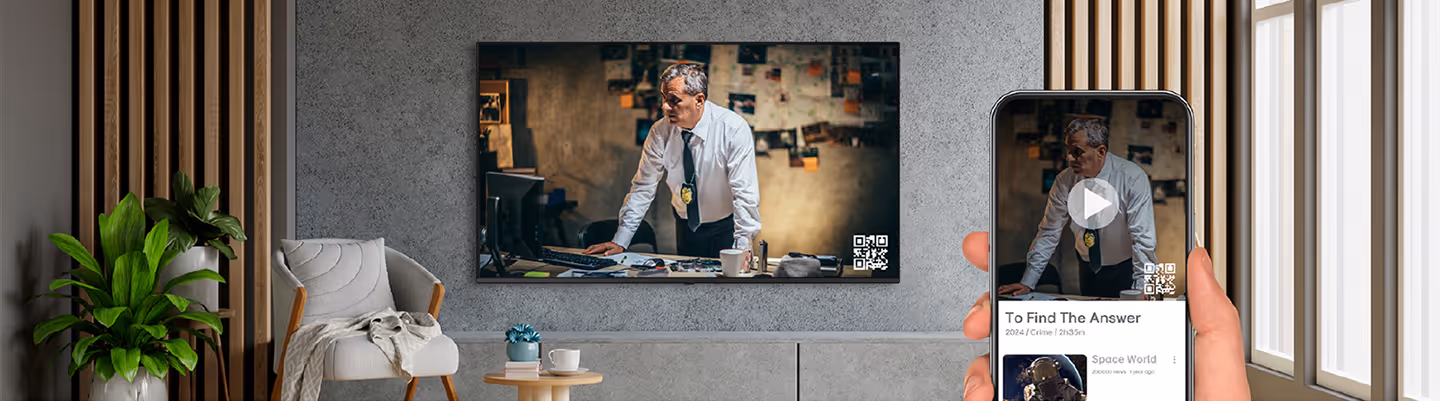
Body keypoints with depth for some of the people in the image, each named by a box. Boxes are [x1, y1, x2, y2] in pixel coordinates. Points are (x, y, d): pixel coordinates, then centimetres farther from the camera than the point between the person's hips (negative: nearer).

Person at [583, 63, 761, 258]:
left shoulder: (733, 129, -21)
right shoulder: (660, 132, -10)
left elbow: (745, 193, -24)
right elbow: (643, 188, -3)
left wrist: (741, 250, -31)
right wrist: (620, 242, -8)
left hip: (726, 229, -3)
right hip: (685, 226, 3)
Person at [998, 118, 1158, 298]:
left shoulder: (1133, 179, -19)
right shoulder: (1065, 181, -8)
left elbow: (1143, 238, -22)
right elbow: (1049, 233, -3)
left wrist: (1141, 290, -30)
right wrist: (1027, 283, -7)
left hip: (1125, 270, -3)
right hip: (1088, 270, 3)